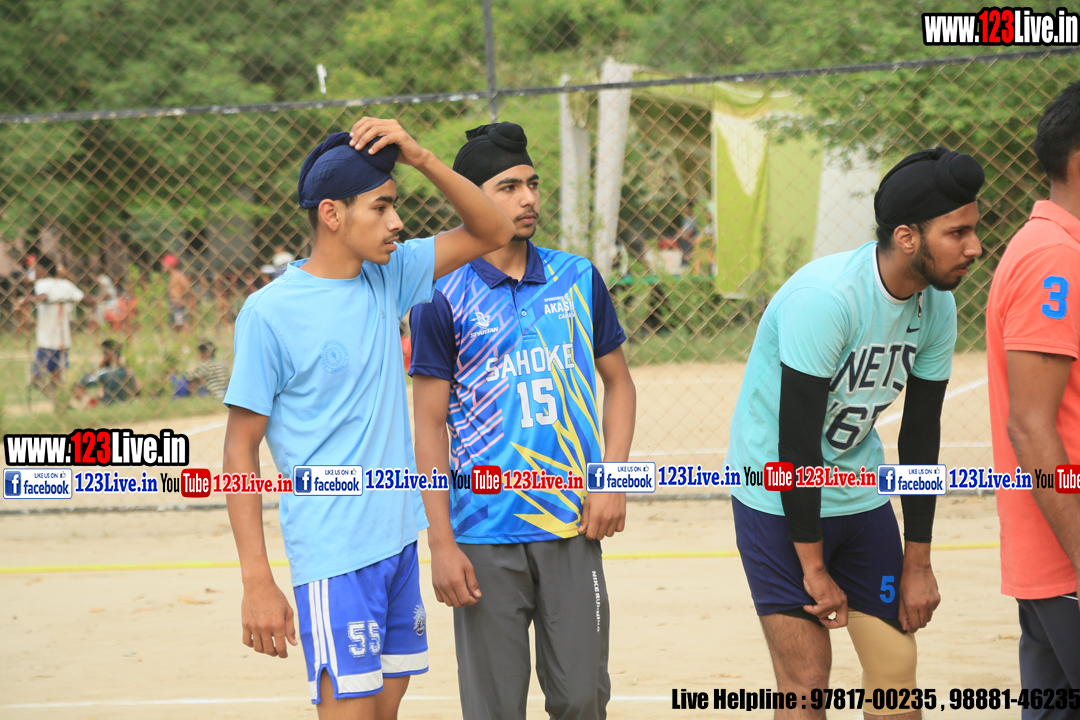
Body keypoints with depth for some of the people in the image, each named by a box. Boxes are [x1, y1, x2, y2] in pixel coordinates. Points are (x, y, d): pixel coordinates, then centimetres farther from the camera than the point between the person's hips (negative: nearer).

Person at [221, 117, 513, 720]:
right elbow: (241, 449, -10)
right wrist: (257, 581, -15)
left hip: (399, 538, 7)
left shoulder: (387, 278, 7)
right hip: (333, 556, -7)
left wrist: (421, 158, -5)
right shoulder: (270, 313, -11)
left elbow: (493, 232, 11)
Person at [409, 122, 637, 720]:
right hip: (486, 538, -3)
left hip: (572, 527, 3)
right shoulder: (442, 299, -3)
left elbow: (618, 382, 15)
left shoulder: (577, 279, 7)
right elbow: (430, 424, -3)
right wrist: (441, 542, -8)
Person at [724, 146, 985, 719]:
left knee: (896, 668, 3)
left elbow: (920, 434, 5)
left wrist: (918, 561, 7)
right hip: (780, 498, -6)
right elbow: (797, 443, -24)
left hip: (861, 497, 7)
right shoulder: (825, 298, -27)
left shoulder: (937, 306, -4)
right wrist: (815, 571, -19)